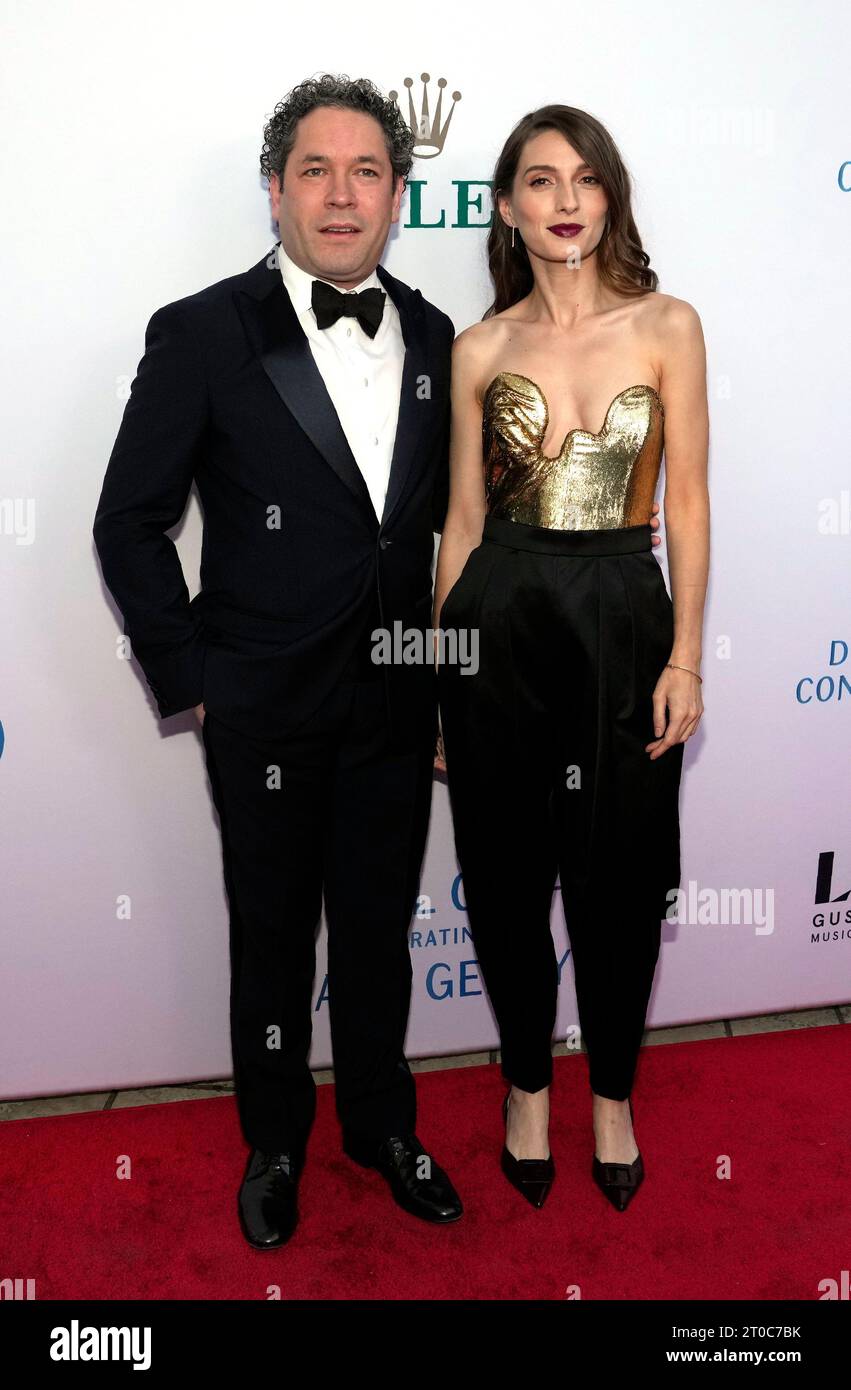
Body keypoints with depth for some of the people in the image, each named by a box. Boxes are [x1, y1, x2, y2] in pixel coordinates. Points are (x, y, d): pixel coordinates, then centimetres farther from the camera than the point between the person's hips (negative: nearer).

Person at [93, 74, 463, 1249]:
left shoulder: (431, 337, 4)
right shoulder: (202, 334, -9)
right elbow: (129, 525, -6)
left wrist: (448, 668, 8)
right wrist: (189, 681, -7)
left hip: (395, 707, 4)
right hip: (265, 710, -3)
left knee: (379, 932, 18)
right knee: (273, 941, 14)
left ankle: (382, 1124, 40)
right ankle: (275, 1142, 38)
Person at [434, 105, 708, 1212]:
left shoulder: (666, 327, 1)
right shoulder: (481, 349, 4)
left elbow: (687, 499, 0)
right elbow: (463, 516, 6)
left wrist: (686, 655, -6)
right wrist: (438, 663, 7)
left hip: (623, 614, -1)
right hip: (501, 619, 1)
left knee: (619, 871, 8)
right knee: (509, 869, 10)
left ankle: (612, 1097, 31)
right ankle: (527, 1085, 33)